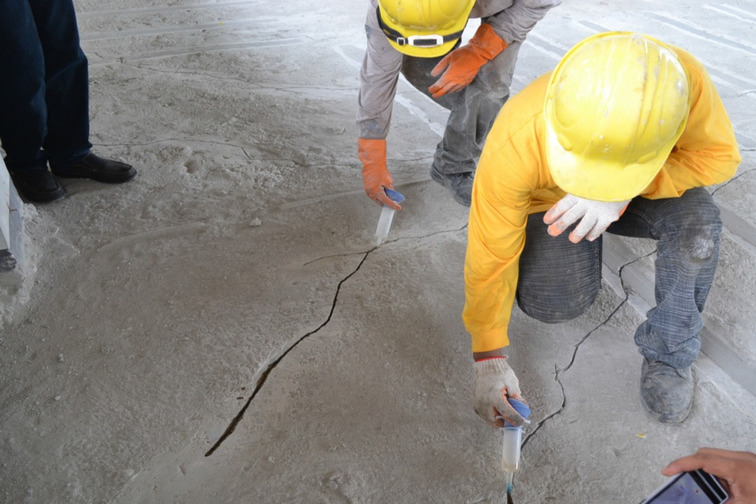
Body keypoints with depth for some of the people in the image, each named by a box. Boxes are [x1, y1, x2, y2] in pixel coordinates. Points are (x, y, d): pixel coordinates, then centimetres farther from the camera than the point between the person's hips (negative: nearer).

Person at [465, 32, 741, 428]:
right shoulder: (514, 143, -40)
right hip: (548, 200, -1)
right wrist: (489, 357, -22)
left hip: (646, 189, 2)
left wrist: (628, 190, -41)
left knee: (698, 224, -28)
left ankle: (668, 354, -5)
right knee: (556, 305, -19)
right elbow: (491, 254, -30)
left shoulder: (684, 80, -36)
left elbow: (719, 155, -20)